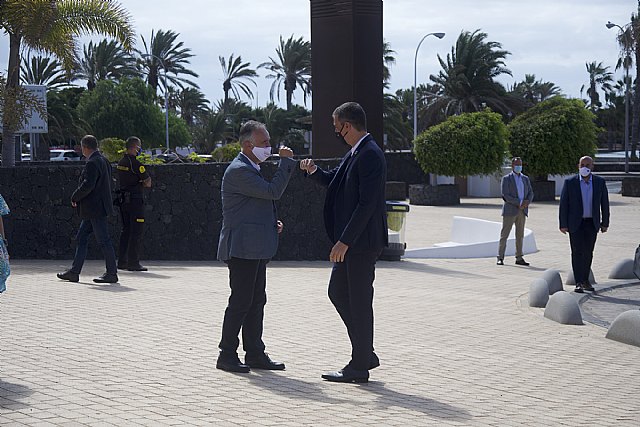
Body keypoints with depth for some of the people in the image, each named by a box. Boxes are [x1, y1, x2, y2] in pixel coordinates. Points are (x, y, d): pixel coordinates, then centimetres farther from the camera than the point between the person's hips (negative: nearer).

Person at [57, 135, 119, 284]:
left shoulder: (92, 163, -17)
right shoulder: (104, 161, 13)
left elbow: (87, 185, -25)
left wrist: (75, 197, -9)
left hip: (96, 209, -11)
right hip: (93, 210, 11)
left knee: (104, 241, -5)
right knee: (81, 238, 13)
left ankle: (111, 274, 0)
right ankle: (74, 272, 17)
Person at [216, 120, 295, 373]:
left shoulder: (251, 169, 20)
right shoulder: (238, 170, -14)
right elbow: (273, 191, -20)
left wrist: (272, 223, 12)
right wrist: (286, 161, -13)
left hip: (256, 249, 10)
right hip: (242, 248, -10)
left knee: (257, 302, 11)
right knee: (240, 302, -7)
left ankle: (255, 353, 16)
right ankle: (227, 355, 0)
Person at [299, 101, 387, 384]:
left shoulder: (370, 155, -18)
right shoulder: (355, 153, 14)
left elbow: (367, 203, -23)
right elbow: (336, 183, 27)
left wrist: (344, 241, -23)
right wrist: (314, 171, 5)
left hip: (362, 243, -11)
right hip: (351, 242, 11)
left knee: (359, 302, -2)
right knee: (338, 293, 16)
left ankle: (359, 367, 7)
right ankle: (365, 355, 23)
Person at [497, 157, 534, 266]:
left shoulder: (525, 179, 15)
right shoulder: (506, 179, -1)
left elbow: (530, 193, 12)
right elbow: (505, 195, -11)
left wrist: (527, 202, -10)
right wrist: (519, 203, -18)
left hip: (522, 211, 5)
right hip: (510, 211, -5)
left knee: (520, 236, 7)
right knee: (504, 235, -5)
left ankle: (519, 258, 11)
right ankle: (500, 258, -3)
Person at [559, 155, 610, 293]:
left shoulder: (600, 182, 3)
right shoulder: (570, 182, -3)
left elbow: (604, 203, 8)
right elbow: (563, 204, -2)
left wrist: (605, 223, 5)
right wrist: (563, 225, -7)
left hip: (592, 224, 2)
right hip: (576, 224, -2)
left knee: (588, 253, 9)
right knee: (577, 252, -6)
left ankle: (585, 281, 20)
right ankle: (578, 283, -5)